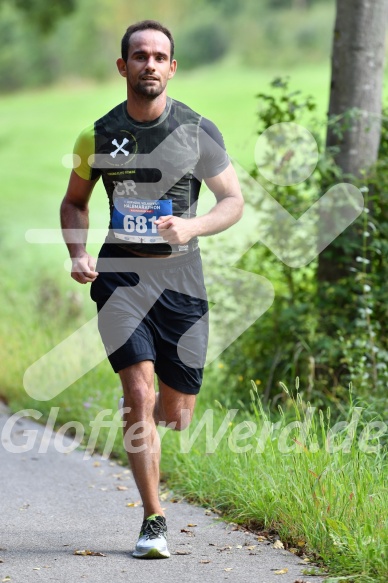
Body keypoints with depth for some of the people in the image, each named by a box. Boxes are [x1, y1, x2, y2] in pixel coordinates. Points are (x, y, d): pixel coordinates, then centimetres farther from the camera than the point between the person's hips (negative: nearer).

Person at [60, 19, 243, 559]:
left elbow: (233, 201, 5)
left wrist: (193, 226, -15)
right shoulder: (98, 135, 2)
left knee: (176, 415, 7)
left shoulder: (199, 130, 0)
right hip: (119, 274, -1)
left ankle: (139, 416, 46)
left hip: (180, 277, 1)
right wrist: (77, 254, -2)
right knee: (140, 390, -18)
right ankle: (154, 520, -11)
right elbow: (74, 201, 17)